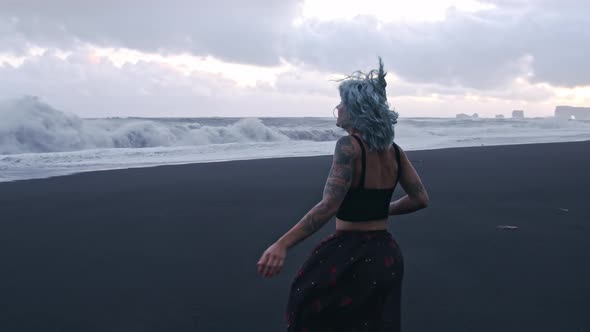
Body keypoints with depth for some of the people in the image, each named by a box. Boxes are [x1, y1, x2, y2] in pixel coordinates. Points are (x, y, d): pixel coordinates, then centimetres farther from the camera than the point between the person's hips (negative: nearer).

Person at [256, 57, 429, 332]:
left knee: (308, 307, 16)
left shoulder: (348, 146, -17)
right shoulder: (394, 151, 4)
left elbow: (329, 206, -27)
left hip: (349, 256, -7)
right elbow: (420, 199, 9)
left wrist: (282, 245, -29)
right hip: (386, 256, 7)